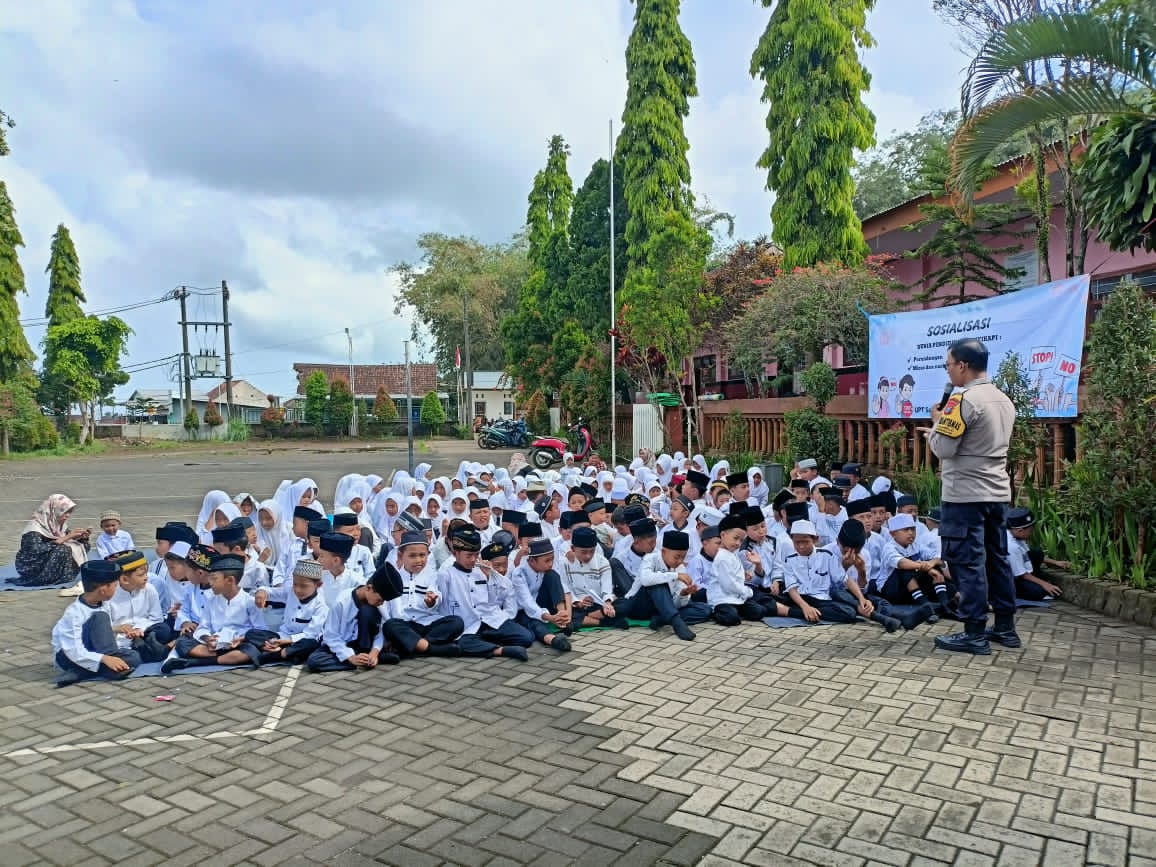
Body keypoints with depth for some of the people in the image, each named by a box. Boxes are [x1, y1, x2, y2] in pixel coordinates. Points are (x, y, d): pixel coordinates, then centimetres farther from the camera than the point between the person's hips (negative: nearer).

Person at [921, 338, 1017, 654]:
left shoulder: (963, 399, -16)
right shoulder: (1003, 400, 12)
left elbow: (943, 448, -17)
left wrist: (935, 424, 2)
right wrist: (942, 431, 18)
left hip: (966, 495, -9)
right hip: (997, 492, 9)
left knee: (967, 562, -3)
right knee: (997, 559, 15)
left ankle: (974, 634, 1)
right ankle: (1005, 627, 23)